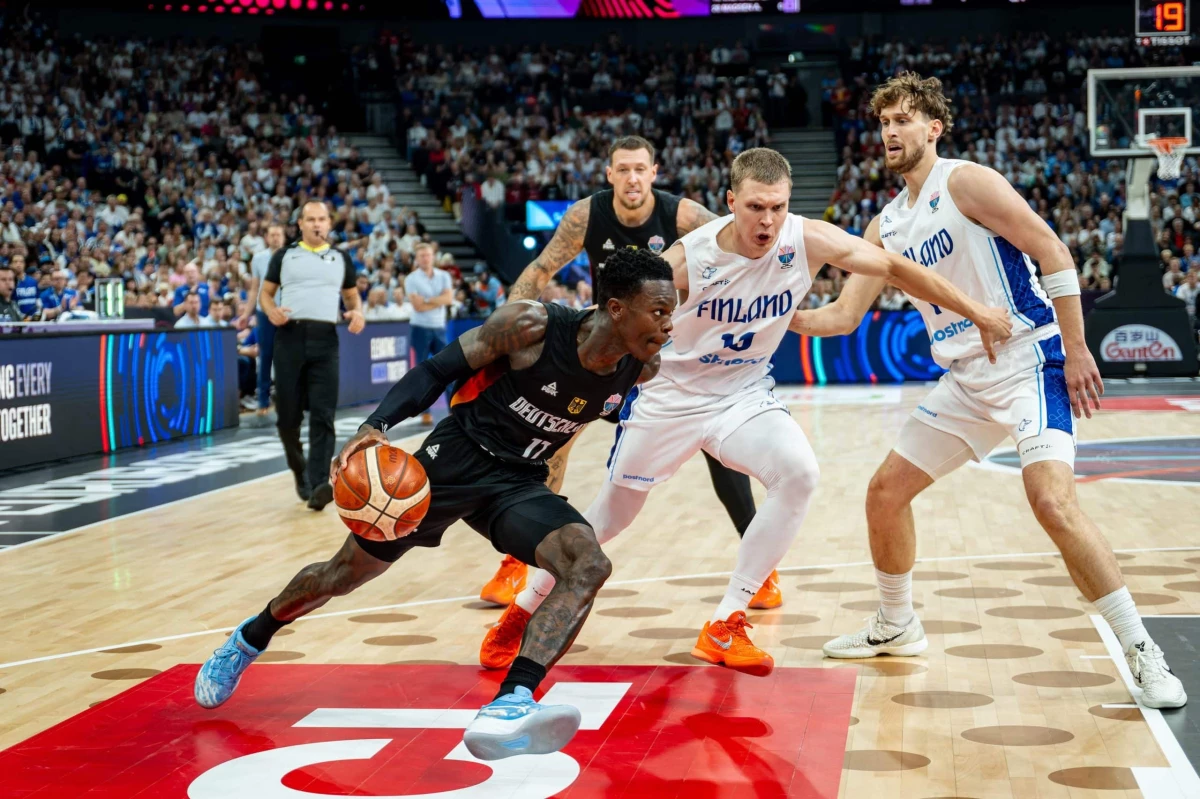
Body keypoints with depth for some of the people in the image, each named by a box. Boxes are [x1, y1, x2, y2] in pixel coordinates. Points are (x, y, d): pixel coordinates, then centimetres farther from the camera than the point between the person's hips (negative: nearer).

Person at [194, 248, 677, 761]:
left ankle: (508, 709, -38)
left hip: (518, 482, 4)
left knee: (590, 567, -25)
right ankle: (248, 640, 39)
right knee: (346, 573, 10)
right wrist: (377, 425, -27)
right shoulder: (531, 325, -24)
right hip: (454, 458, -4)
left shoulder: (641, 369, -9)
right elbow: (438, 369, -16)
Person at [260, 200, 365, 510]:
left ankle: (319, 484, -17)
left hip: (325, 340, 0)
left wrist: (357, 312, 0)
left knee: (323, 416, -11)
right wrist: (271, 310, -8)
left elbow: (351, 295, 23)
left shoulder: (341, 259, 14)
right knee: (287, 414, 2)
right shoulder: (284, 256, 10)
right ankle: (299, 469, 26)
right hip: (290, 337, 0)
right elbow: (266, 292, 14)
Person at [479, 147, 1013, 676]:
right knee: (612, 514, 7)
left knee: (799, 474, -25)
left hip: (745, 395, 2)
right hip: (672, 395, -2)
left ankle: (724, 627, -13)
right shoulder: (688, 258, -25)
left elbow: (895, 267, -8)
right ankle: (524, 609, 32)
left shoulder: (809, 241, -18)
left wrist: (976, 312, -5)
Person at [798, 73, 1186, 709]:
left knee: (1052, 500, -25)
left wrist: (1076, 350, -16)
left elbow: (1052, 252, -14)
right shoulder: (887, 225, 12)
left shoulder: (965, 182, -10)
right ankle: (896, 627, 30)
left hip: (1029, 363, -8)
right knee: (886, 490, 10)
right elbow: (845, 315, 16)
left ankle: (1142, 652, -13)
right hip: (965, 380, 8)